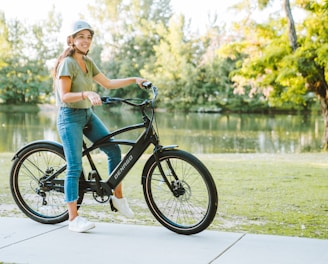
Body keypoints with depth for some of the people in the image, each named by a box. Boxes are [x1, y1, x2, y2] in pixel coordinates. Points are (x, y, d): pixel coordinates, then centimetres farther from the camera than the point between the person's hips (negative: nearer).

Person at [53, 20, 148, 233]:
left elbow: (108, 83, 11)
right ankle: (73, 219, -1)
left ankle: (118, 197, 19)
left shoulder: (88, 62, 9)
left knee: (114, 150, 2)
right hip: (70, 117, -8)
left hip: (88, 115, 8)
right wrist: (87, 94, -36)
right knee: (75, 168, -8)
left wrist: (134, 80, 3)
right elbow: (64, 96, -20)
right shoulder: (67, 63, -15)